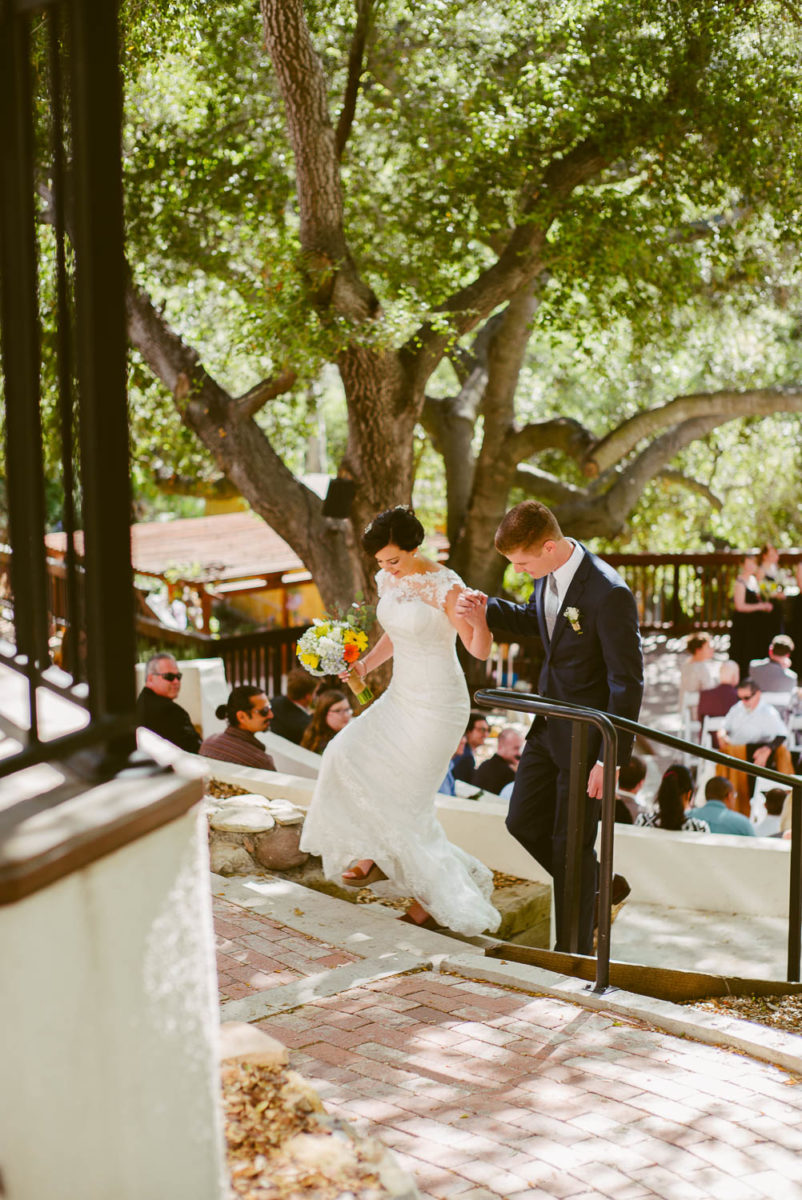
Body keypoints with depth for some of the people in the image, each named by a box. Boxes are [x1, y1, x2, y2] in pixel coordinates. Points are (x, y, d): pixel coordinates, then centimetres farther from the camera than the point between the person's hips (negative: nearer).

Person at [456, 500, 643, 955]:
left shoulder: (609, 594, -26)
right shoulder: (548, 574, -2)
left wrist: (611, 759, -22)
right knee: (523, 825, 14)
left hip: (587, 732, -8)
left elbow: (628, 682, -22)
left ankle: (575, 950, 22)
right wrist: (488, 609, -1)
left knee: (571, 844, 4)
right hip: (549, 725, 8)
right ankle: (601, 886, 36)